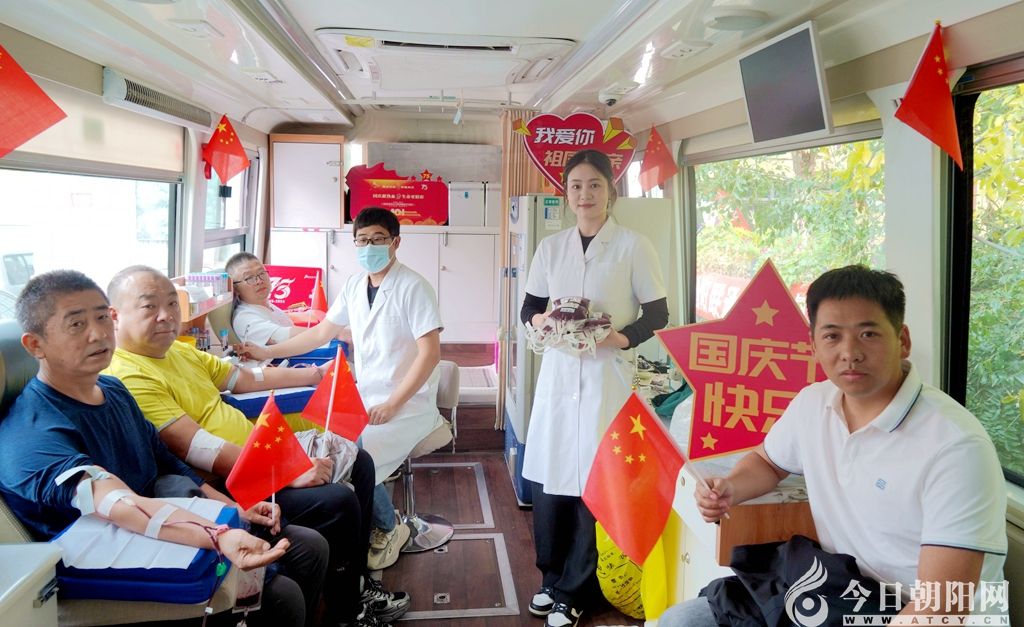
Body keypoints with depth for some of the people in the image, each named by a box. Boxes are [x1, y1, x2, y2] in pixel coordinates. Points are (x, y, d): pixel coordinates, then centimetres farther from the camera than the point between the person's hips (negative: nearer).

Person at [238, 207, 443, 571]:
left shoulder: (412, 287, -14)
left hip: (408, 405, -7)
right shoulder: (355, 285, 7)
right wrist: (267, 353, 14)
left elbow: (430, 353, -18)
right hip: (365, 399, 7)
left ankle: (386, 531, 6)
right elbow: (322, 332, 18)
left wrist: (391, 406, -20)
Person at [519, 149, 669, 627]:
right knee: (548, 478, 5)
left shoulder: (633, 246, -2)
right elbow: (529, 307, 13)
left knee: (596, 483, -1)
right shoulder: (551, 247, 9)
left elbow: (657, 315, -1)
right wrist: (540, 321, -10)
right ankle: (553, 578, 25)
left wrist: (620, 339, -18)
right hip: (558, 373, 4)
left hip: (608, 376, -3)